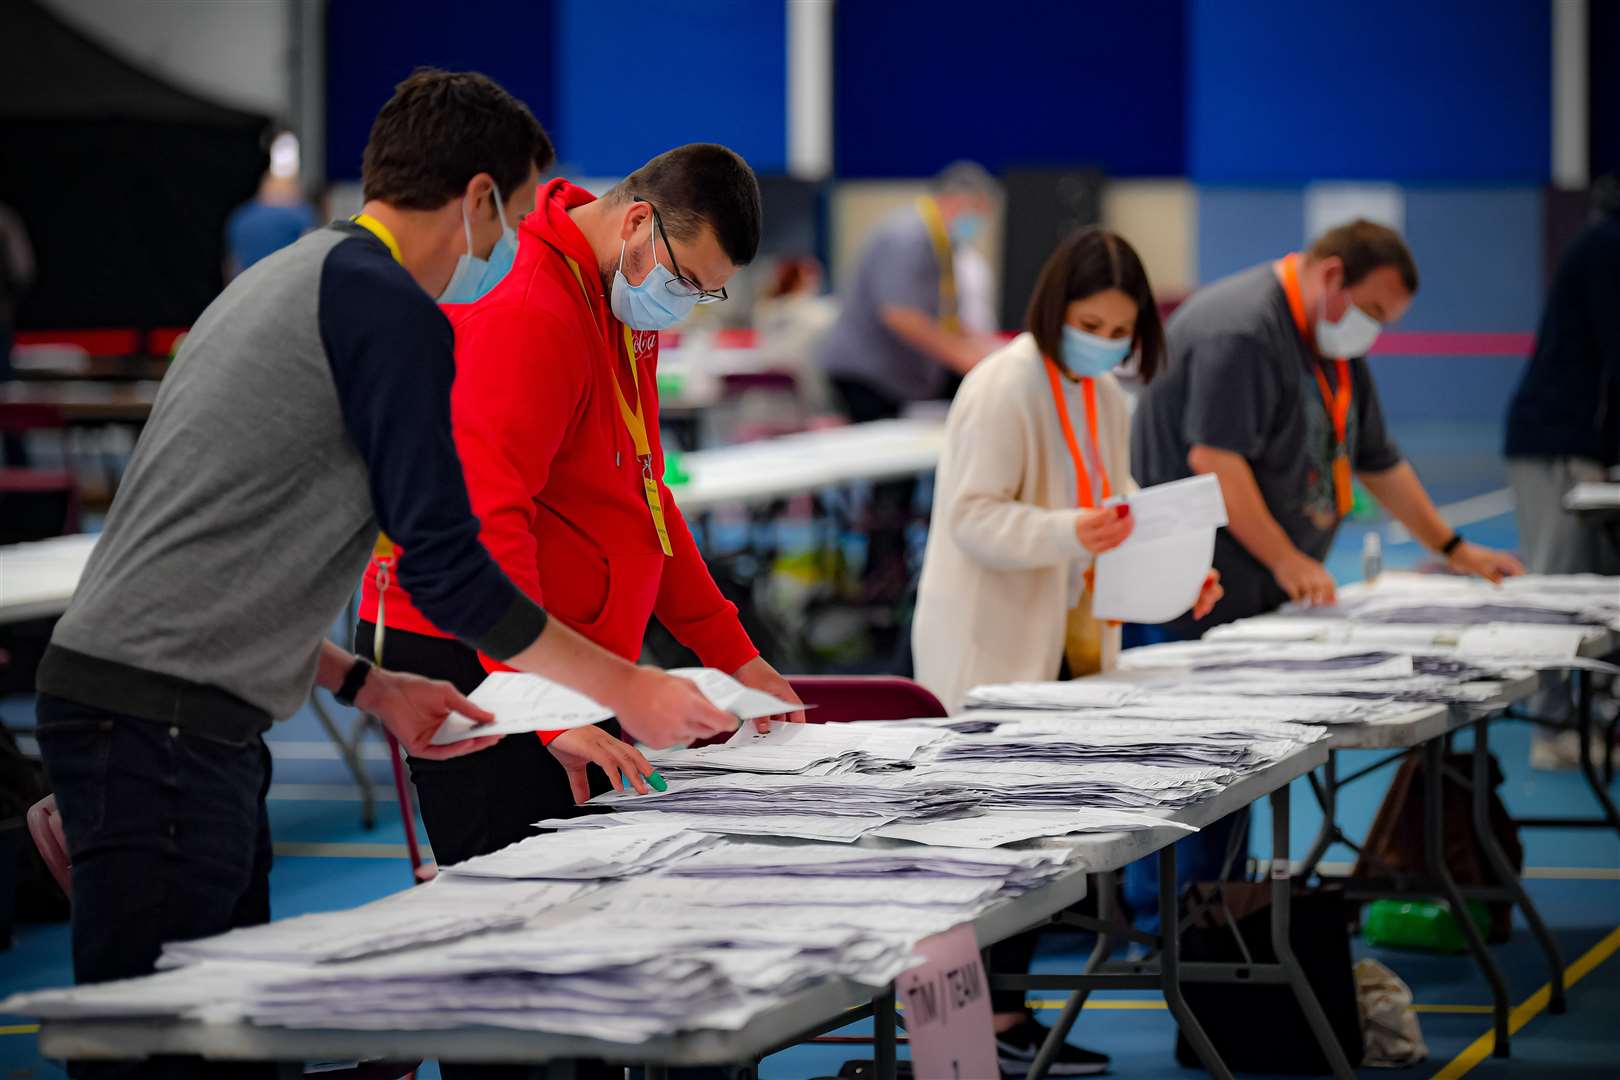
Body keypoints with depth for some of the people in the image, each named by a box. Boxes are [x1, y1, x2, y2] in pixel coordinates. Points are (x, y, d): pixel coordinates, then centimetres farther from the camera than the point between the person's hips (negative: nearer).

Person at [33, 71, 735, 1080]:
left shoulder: (285, 280, 21)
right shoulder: (391, 309, -9)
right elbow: (445, 564, -12)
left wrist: (366, 684, 23)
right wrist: (627, 688, -3)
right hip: (162, 722, -10)